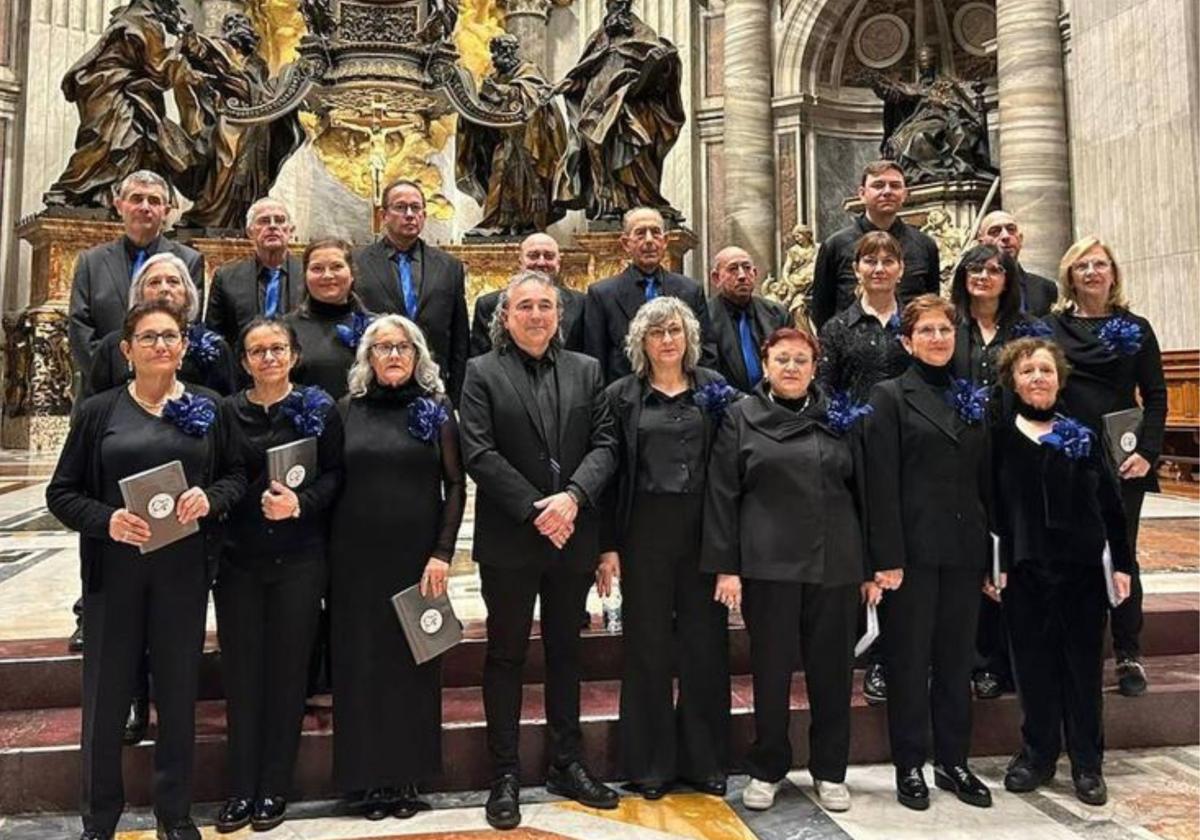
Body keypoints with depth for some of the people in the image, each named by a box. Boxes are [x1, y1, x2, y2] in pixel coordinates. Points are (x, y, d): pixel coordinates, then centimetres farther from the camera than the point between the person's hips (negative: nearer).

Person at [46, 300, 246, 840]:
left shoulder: (208, 408, 5)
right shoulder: (98, 411, 2)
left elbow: (237, 474, 8)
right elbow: (61, 493, 2)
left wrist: (210, 498, -13)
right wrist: (105, 520, -16)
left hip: (184, 572, 1)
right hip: (114, 571, 0)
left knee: (178, 692, 10)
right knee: (106, 694, 7)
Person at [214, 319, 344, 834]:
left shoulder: (318, 410, 1)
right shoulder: (225, 411, 4)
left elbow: (335, 475, -1)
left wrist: (300, 502, -17)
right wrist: (257, 500, -9)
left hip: (299, 558, -1)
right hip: (238, 558, 1)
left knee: (287, 669, 5)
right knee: (241, 670, 6)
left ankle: (274, 788, 19)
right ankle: (241, 788, 20)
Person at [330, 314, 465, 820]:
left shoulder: (436, 409, 2)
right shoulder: (348, 408, 6)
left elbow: (455, 484, -2)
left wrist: (443, 552, -10)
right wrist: (329, 550, -1)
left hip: (418, 555, -1)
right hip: (357, 556, 1)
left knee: (415, 660, 7)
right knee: (361, 661, 6)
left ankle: (409, 775, 20)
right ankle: (370, 777, 19)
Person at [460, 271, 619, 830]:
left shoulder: (586, 370, 7)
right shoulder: (481, 373, -2)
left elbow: (605, 444, 0)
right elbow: (479, 454, -11)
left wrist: (571, 497, -16)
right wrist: (536, 510, -16)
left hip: (573, 535, 3)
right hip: (509, 539, -3)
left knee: (565, 651, 15)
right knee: (506, 655, 8)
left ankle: (567, 764, 29)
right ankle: (505, 774, 20)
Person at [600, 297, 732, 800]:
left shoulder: (714, 390, 6)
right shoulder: (622, 395, 4)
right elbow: (610, 472, 1)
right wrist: (608, 545, -4)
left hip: (703, 529, 1)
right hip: (644, 531, -1)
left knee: (705, 641, 8)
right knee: (648, 644, 7)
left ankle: (703, 759, 24)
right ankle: (650, 763, 21)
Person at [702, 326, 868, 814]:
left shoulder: (840, 418, 9)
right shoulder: (741, 417, 3)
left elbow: (862, 490, 10)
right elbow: (722, 495, -1)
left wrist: (872, 563, 6)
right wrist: (725, 566, -7)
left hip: (835, 564, 2)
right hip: (768, 564, -2)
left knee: (832, 669, 9)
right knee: (770, 669, 7)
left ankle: (829, 770, 26)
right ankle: (767, 769, 24)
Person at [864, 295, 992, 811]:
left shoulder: (972, 399, 13)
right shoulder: (889, 397, -3)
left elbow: (985, 480, 13)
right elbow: (881, 485, -10)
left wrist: (994, 554, 9)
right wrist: (887, 557, -15)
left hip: (964, 550, 5)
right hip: (913, 549, -5)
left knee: (957, 659, 13)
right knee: (910, 660, 5)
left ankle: (953, 762, 26)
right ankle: (909, 766, 19)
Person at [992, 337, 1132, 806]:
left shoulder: (1083, 435, 4)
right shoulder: (1000, 437, 1)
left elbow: (1110, 504, 5)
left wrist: (1122, 563, 2)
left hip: (1082, 568, 1)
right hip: (1024, 570, 0)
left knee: (1084, 665, 7)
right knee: (1033, 663, 7)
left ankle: (1087, 763, 21)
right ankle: (1038, 753, 24)